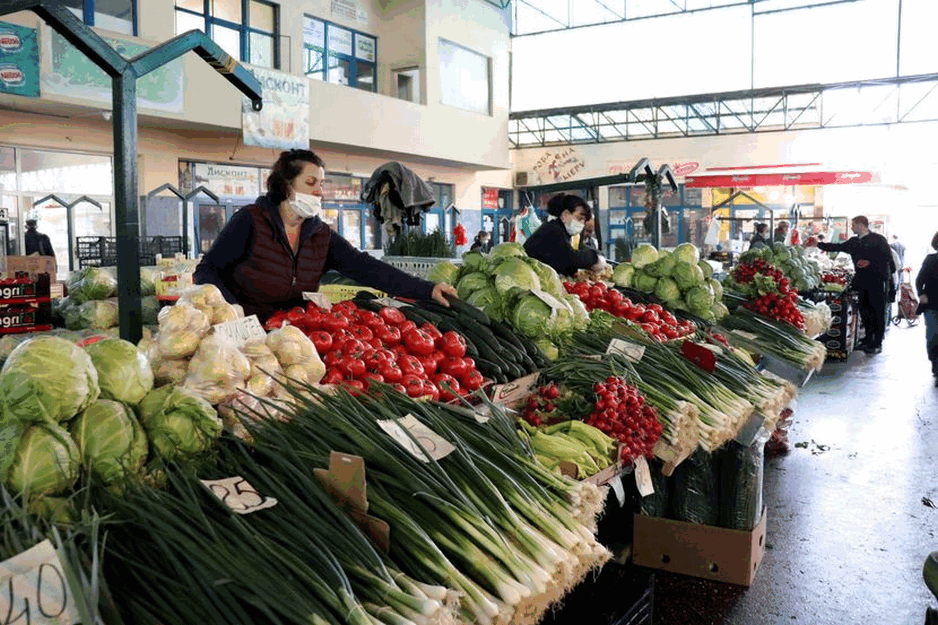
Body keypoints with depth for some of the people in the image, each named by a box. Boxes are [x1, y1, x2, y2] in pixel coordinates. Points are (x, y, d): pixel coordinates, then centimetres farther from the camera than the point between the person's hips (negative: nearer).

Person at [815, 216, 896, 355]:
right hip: (862, 281, 7)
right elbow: (838, 247, 20)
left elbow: (887, 256, -8)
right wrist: (819, 245, 16)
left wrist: (870, 262, -18)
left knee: (878, 311, -2)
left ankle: (877, 343, 2)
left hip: (877, 280, -6)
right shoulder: (854, 242, 15)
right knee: (864, 311, 9)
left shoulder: (878, 239, -5)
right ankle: (868, 340, 20)